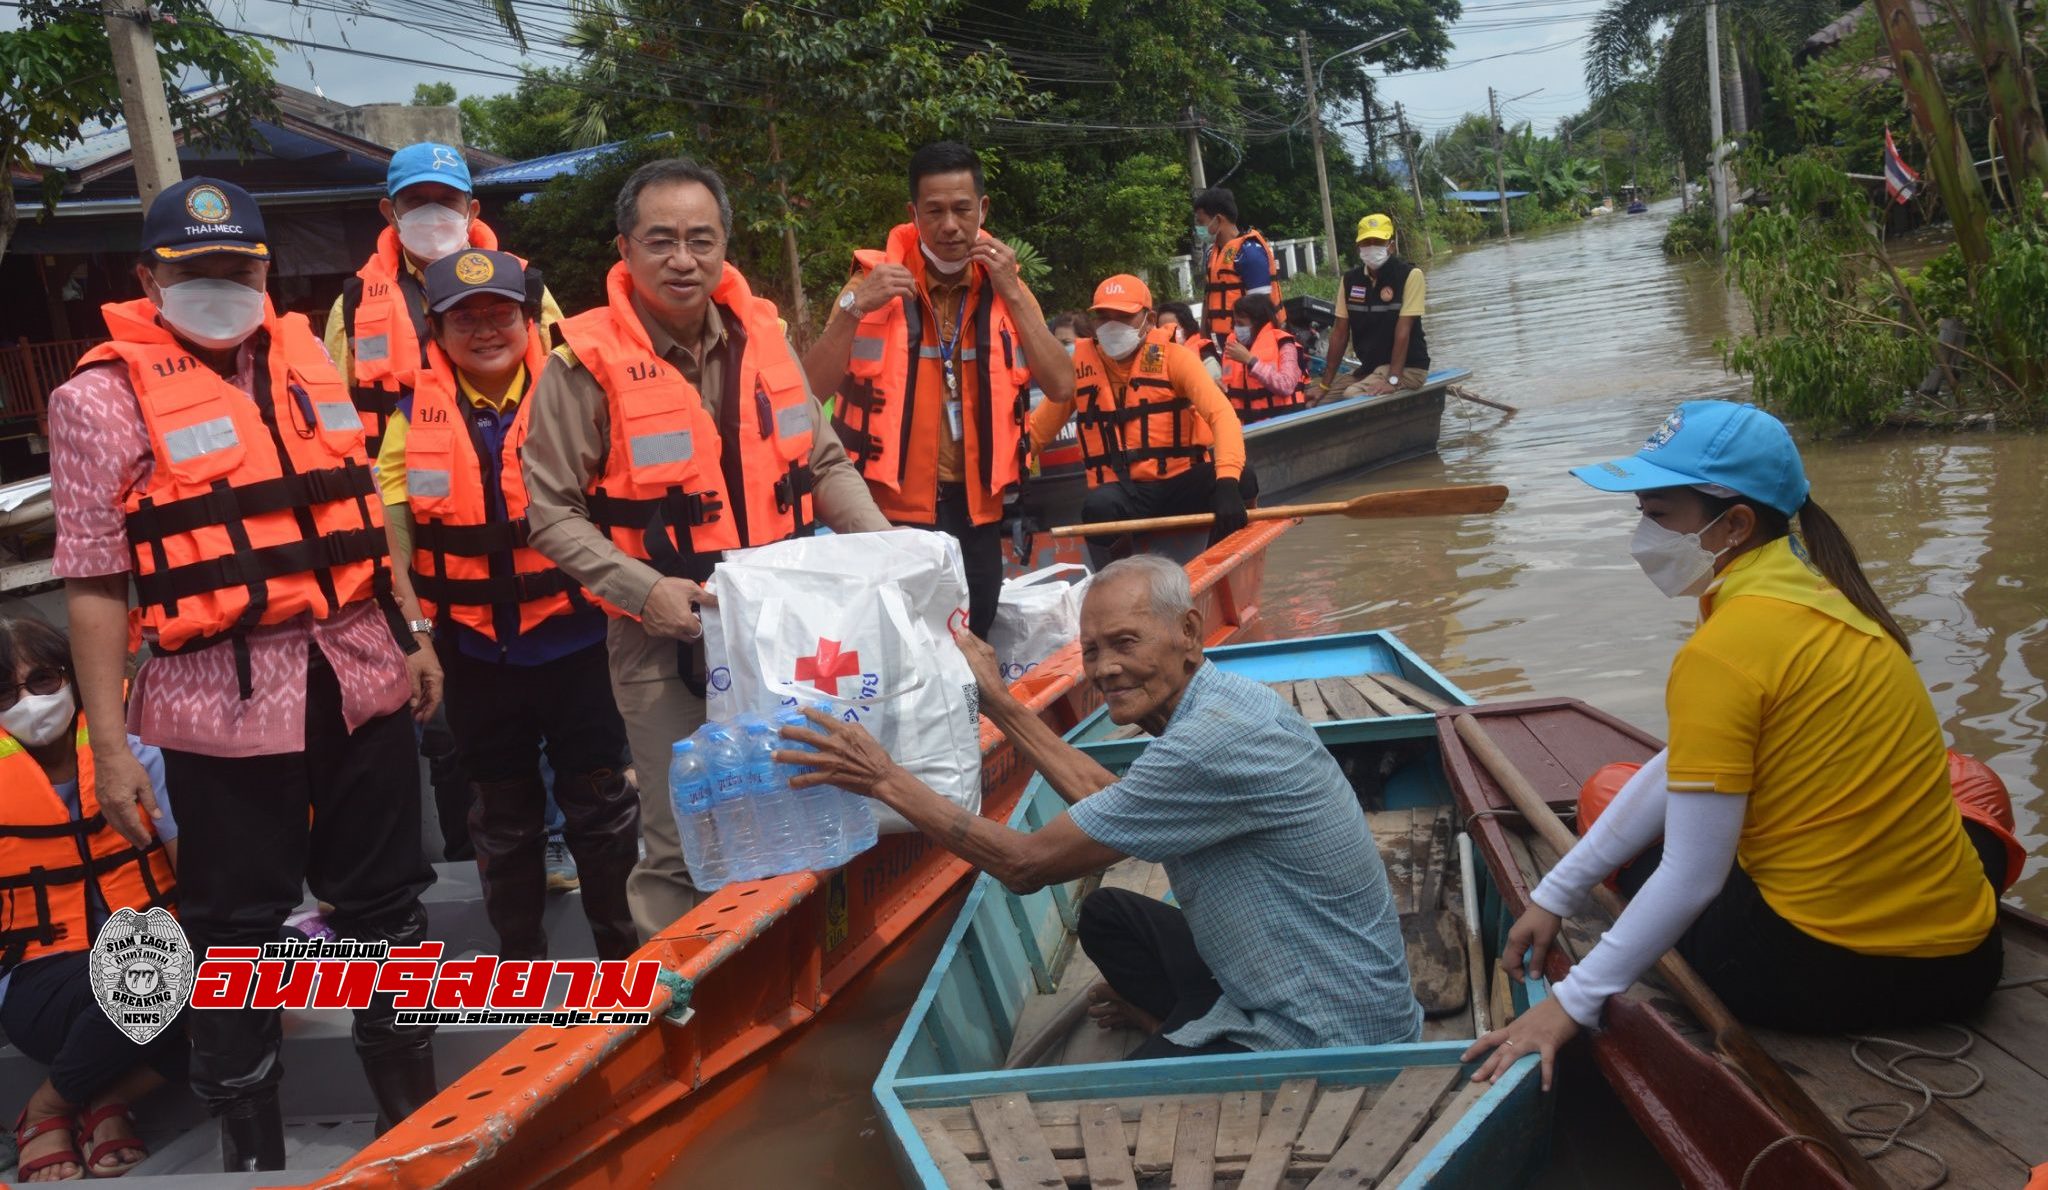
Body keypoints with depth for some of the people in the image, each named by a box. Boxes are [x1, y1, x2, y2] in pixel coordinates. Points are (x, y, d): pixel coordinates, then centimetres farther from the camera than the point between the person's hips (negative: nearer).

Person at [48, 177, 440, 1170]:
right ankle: (250, 1141, 25)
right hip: (224, 700, -5)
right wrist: (108, 743, -9)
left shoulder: (304, 360, 10)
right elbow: (93, 580, -7)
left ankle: (415, 1102, 34)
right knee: (237, 930, 7)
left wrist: (412, 633, 17)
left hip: (359, 674, 5)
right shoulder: (106, 397, -6)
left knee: (387, 899, 15)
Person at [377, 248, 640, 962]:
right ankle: (519, 958, 32)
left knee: (601, 802, 6)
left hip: (573, 635, -2)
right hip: (475, 651, 2)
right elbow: (394, 525, 5)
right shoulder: (415, 414, 1)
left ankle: (625, 949, 23)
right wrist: (414, 621, -2)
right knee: (503, 816, 16)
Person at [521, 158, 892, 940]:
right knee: (683, 841, 2)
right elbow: (548, 512, -9)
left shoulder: (763, 335, 4)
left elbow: (822, 464, 13)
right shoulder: (588, 362, -11)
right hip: (666, 640, -5)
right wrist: (643, 589, -21)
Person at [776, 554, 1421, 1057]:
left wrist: (887, 780, -14)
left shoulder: (1212, 743, -27)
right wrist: (999, 702, 15)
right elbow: (1114, 802, 15)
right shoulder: (1222, 701, 2)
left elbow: (1026, 864, -22)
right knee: (1107, 914, 19)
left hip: (1325, 1040, -10)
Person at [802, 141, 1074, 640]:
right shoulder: (877, 280, -3)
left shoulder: (1005, 285, 5)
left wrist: (1012, 293, -10)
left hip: (975, 508, 3)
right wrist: (853, 308, -22)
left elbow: (1060, 387, -7)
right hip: (890, 508, -3)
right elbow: (810, 391, -11)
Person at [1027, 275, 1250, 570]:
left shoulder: (1173, 357, -1)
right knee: (1098, 506, -34)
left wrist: (1228, 482, -33)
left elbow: (1221, 413, -16)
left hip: (1180, 484, 0)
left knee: (1240, 480, -28)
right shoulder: (1079, 363, 6)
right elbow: (1037, 430, 14)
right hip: (1122, 493, 0)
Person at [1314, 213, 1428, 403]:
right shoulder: (1350, 279, 4)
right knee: (1320, 401, -8)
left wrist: (1392, 379, -26)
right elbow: (1340, 332, 5)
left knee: (1352, 396, -28)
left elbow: (1403, 329, -19)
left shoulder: (1410, 275, -12)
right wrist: (1325, 384, 2)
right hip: (1369, 366, 6)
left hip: (1407, 367, -6)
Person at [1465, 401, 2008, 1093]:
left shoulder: (1726, 649, -19)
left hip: (1826, 971, -8)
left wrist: (1572, 1003, -12)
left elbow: (1691, 879, -19)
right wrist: (1555, 895, 11)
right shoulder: (1812, 592, 6)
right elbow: (1681, 769, 9)